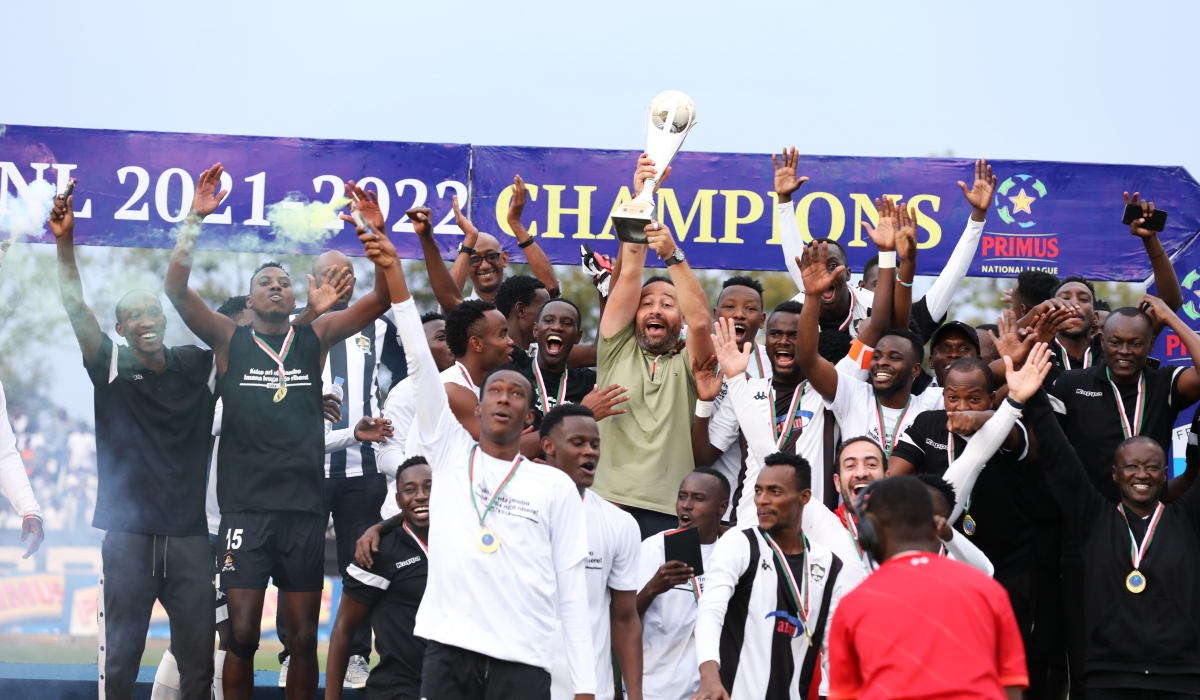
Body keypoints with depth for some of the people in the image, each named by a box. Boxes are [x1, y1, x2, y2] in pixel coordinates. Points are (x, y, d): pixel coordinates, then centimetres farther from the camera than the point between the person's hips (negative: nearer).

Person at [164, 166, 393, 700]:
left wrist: (377, 233, -12)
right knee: (242, 634, -3)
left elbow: (381, 299, 1)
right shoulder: (230, 341, 6)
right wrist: (195, 220, -14)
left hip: (305, 508, 2)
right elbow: (177, 290, -6)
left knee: (303, 637, 5)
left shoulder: (315, 338, 9)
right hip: (246, 508, -1)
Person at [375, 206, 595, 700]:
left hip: (523, 660, -1)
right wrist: (393, 273, -6)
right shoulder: (450, 454, 12)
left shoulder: (556, 486, 9)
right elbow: (420, 363, 3)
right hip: (447, 650, 1)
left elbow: (572, 586, 7)